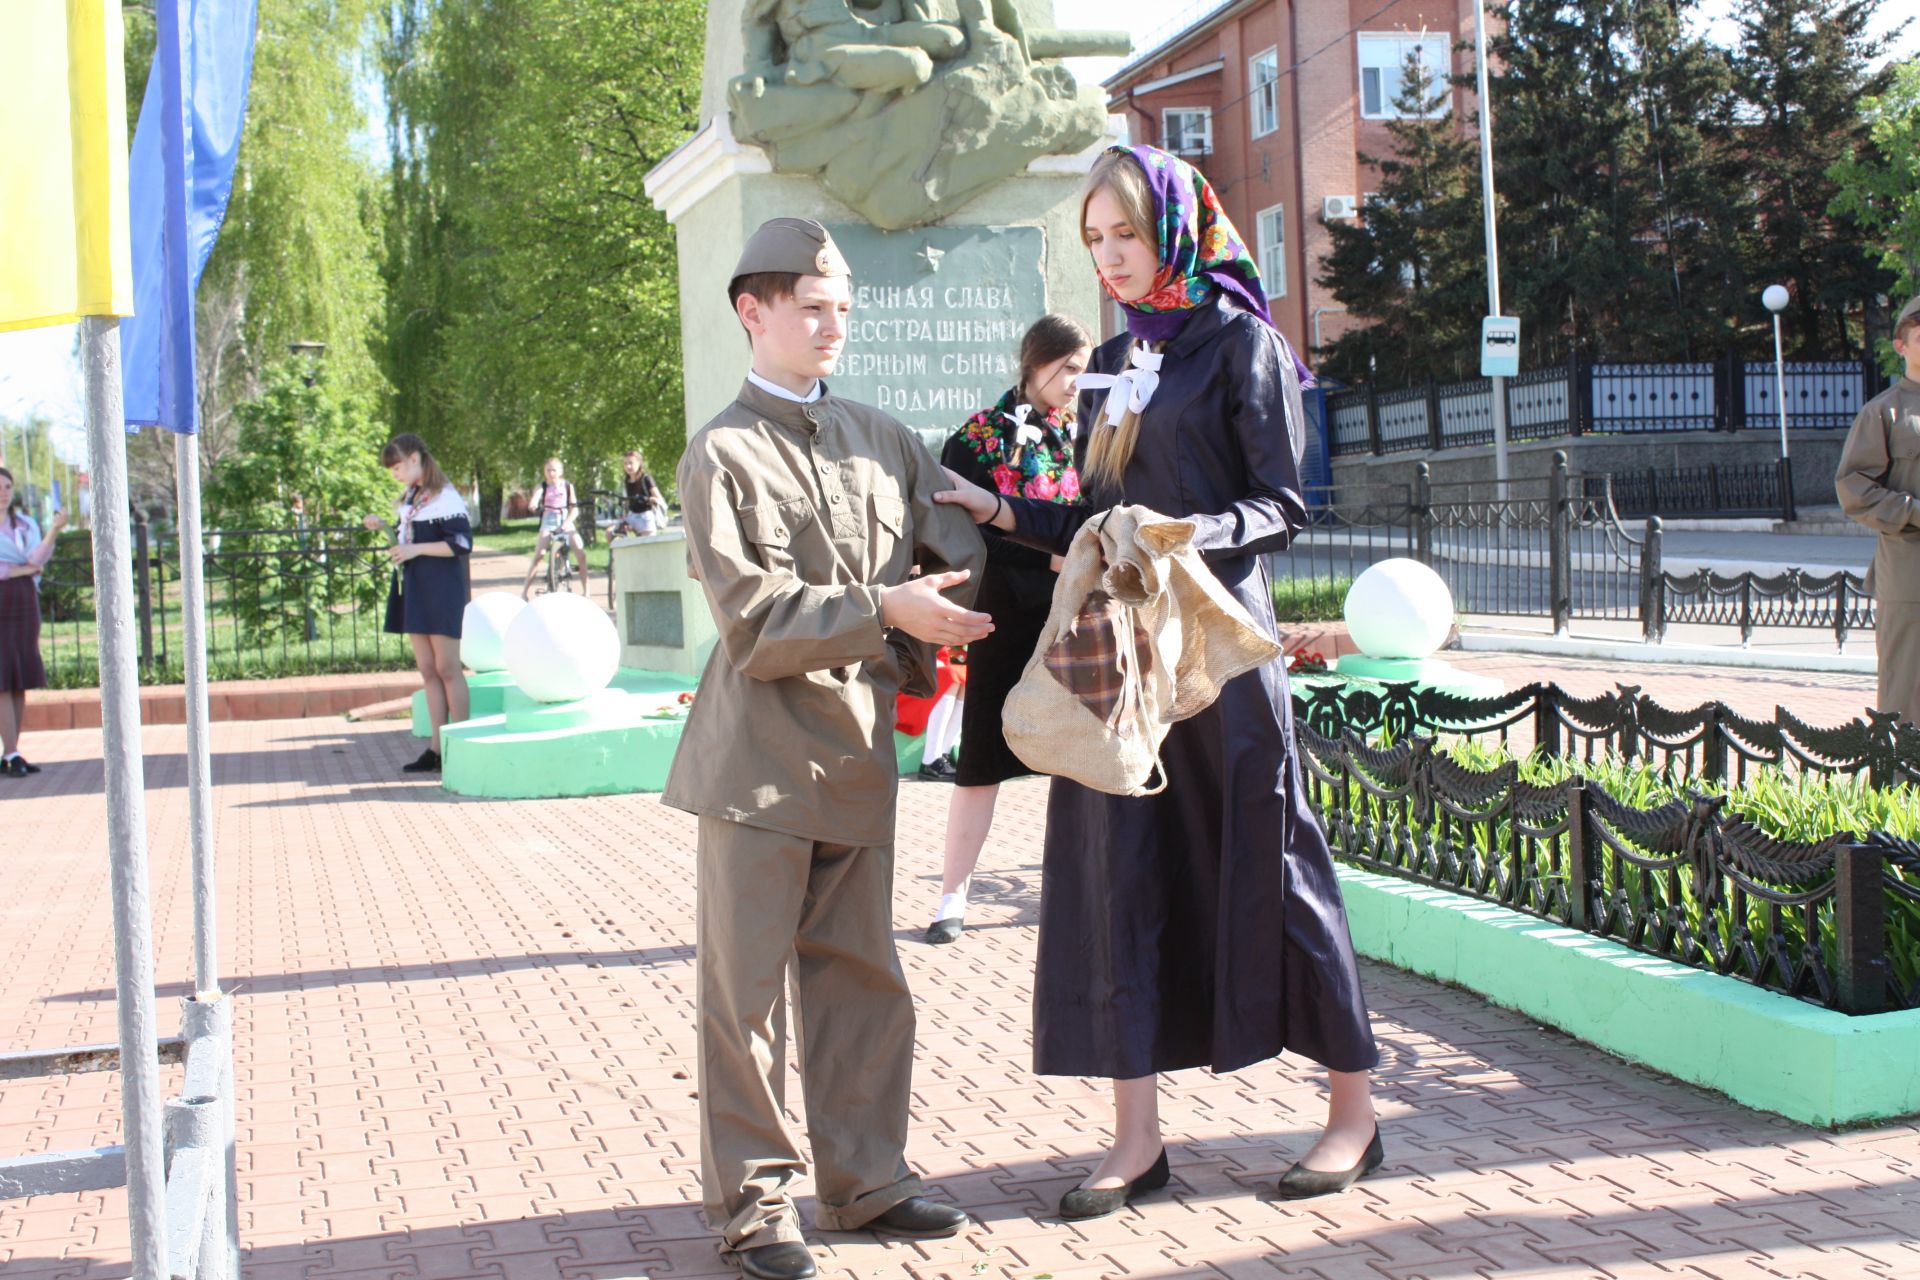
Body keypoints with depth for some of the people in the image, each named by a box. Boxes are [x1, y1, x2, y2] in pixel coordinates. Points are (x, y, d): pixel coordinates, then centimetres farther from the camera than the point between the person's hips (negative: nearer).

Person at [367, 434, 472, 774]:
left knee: (447, 668, -6)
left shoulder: (444, 497, -11)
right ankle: (437, 749, 8)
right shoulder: (409, 498, 16)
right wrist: (383, 527, 5)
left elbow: (462, 543, -17)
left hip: (441, 590, -9)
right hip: (413, 590, 9)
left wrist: (416, 550, -18)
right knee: (427, 671, 7)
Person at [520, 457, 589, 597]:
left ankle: (585, 590, 0)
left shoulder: (567, 486, 4)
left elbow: (574, 508, -1)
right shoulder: (543, 486, 0)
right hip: (548, 522, -1)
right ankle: (524, 591, -13)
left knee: (581, 553, -14)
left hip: (565, 522, 1)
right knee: (538, 554, -17)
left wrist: (567, 523, -18)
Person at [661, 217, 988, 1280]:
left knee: (863, 974, 12)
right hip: (759, 760, -6)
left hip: (860, 747, 6)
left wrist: (929, 638, -4)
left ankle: (864, 1179, 24)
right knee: (746, 984, 2)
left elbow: (957, 543, 15)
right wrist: (884, 611, -20)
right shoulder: (723, 453, -6)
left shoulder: (880, 438, 12)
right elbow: (754, 620, -15)